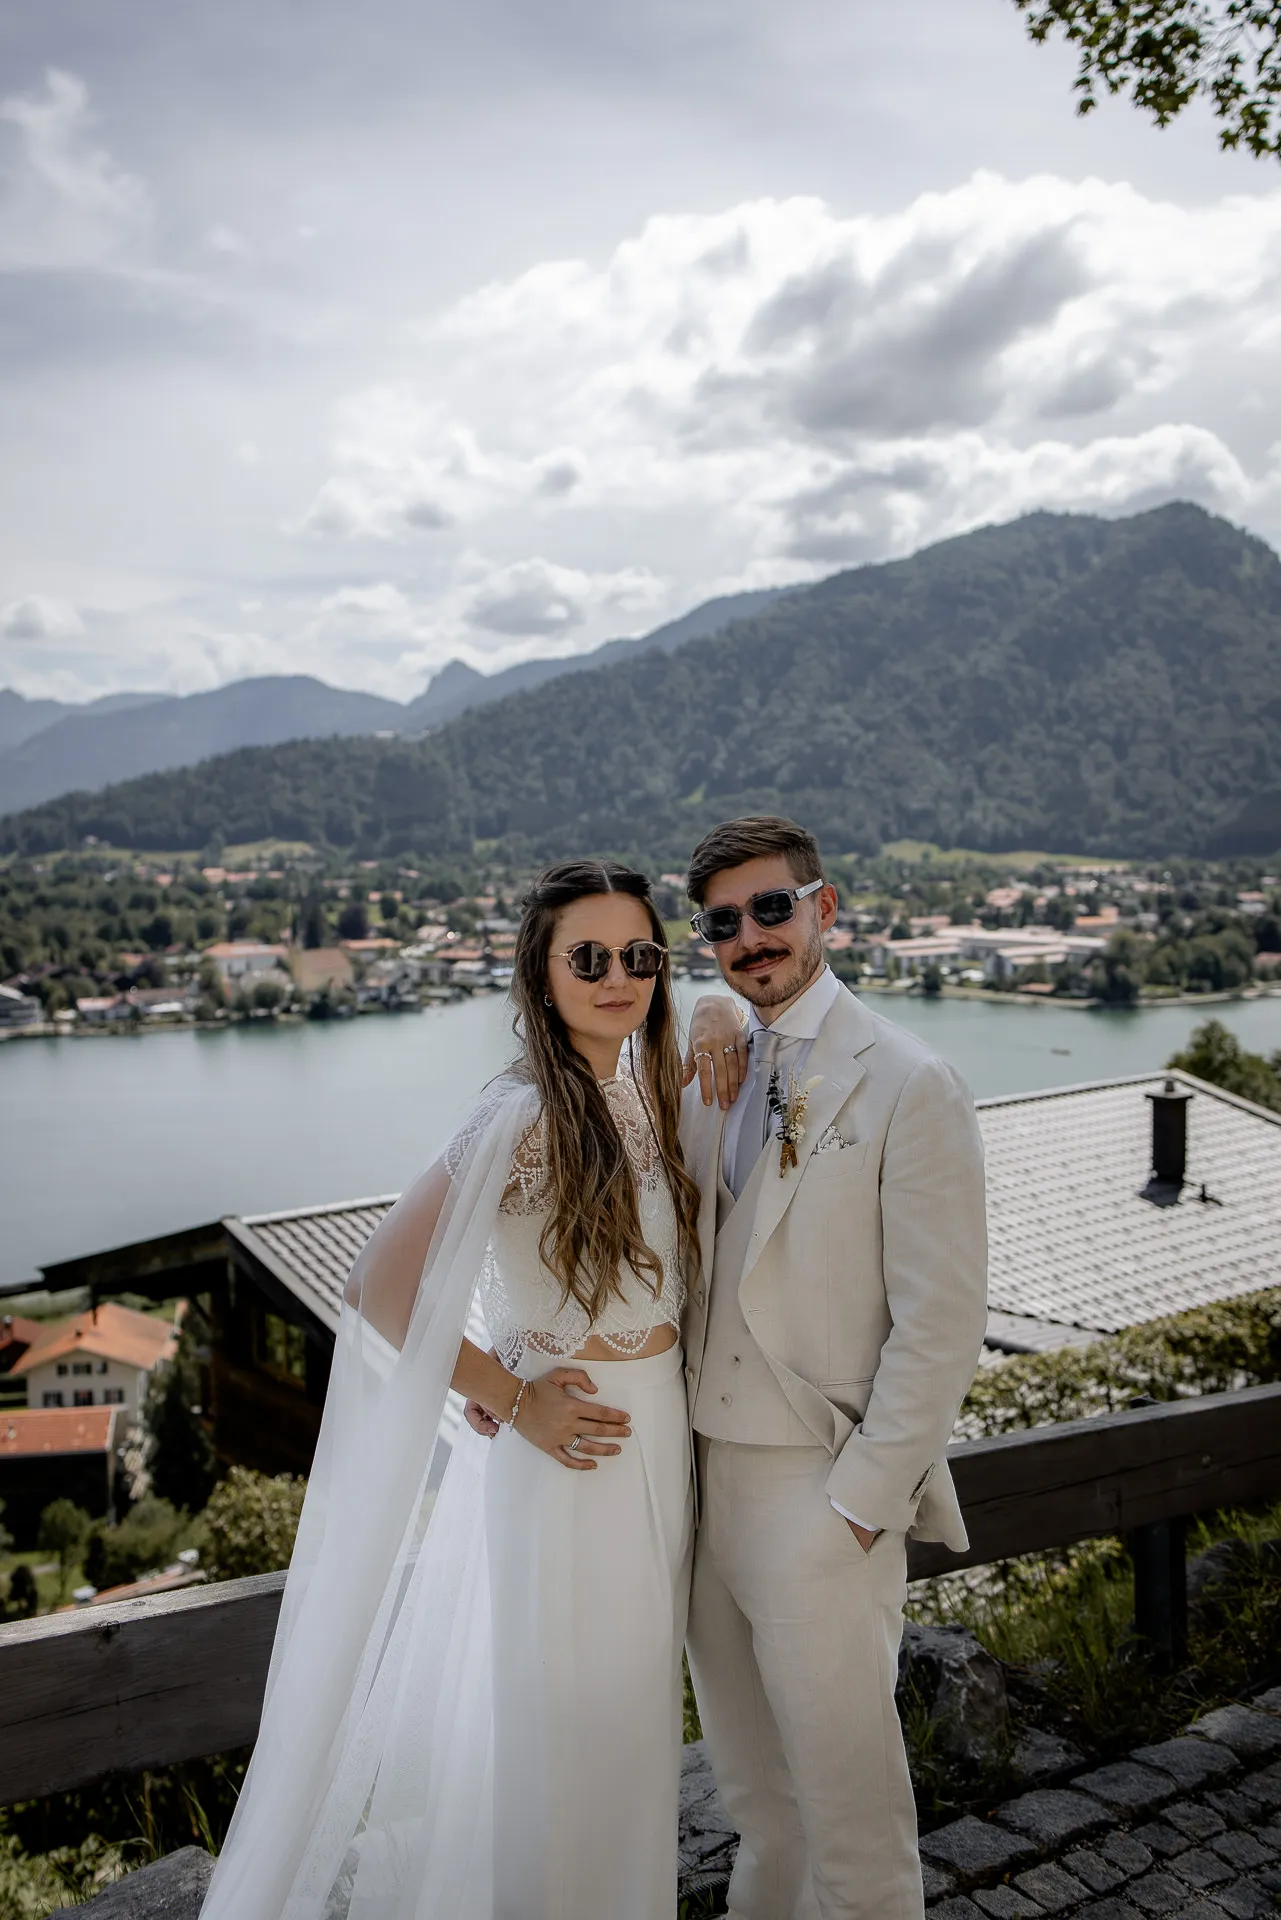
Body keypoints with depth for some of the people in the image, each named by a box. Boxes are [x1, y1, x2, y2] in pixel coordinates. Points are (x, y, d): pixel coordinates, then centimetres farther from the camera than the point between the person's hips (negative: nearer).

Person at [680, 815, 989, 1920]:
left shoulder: (910, 1086, -14)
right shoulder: (720, 1072, 7)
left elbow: (942, 1327, -16)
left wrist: (858, 1505, -15)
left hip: (823, 1496, -6)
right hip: (707, 1475, 7)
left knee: (847, 1789, 11)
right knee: (754, 1785, 25)